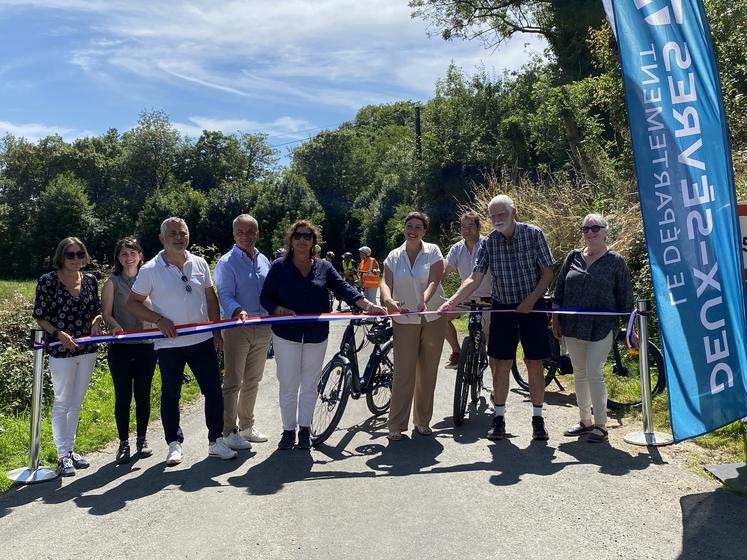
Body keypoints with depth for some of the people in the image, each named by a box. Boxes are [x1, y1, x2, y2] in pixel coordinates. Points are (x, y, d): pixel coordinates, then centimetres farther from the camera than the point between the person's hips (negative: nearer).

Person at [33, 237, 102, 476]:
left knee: (77, 403, 14)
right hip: (61, 350, -5)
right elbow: (39, 316, -6)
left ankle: (70, 449, 27)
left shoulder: (90, 280, 5)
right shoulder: (48, 281, -8)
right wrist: (58, 333, -19)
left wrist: (96, 323, -6)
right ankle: (63, 456, 12)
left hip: (87, 349, 5)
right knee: (62, 403, 2)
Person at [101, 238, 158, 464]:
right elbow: (106, 312, -2)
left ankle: (142, 439, 23)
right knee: (123, 396, 4)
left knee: (143, 395, 8)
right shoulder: (112, 281, 1)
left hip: (146, 345, 2)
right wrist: (116, 326, -21)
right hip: (120, 347, -1)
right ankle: (123, 443, 15)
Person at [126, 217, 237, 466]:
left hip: (202, 340, 3)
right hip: (169, 344, -3)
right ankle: (174, 444, 24)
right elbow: (132, 303, -1)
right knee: (170, 396, 9)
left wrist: (216, 331, 6)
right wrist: (158, 319, -15)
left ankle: (216, 441, 19)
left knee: (214, 391, 5)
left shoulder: (199, 263, 4)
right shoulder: (150, 270, -6)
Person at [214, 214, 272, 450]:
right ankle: (228, 432, 8)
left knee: (253, 380, 16)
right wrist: (237, 311, -36)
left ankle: (246, 426, 30)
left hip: (262, 329, 6)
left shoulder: (264, 261, 12)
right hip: (237, 328, -6)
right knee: (233, 382, -2)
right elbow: (225, 295, -18)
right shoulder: (227, 262, -7)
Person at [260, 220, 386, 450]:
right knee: (288, 385, 4)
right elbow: (266, 297, -2)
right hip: (286, 334, -2)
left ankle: (305, 429, 23)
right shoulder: (279, 266, -1)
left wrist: (368, 305, -13)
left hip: (316, 335, 2)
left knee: (310, 385, 10)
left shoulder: (324, 267, 5)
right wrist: (280, 310, -21)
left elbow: (344, 289, -1)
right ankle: (288, 430, 18)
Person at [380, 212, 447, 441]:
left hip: (433, 319, 0)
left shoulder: (432, 251, -1)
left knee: (428, 372, 8)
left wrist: (424, 301, -32)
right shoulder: (394, 256, 4)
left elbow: (434, 281, -14)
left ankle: (423, 421, 22)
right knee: (403, 373, -4)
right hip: (404, 321, 0)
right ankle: (396, 425, 6)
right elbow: (386, 283, -8)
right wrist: (388, 300, -31)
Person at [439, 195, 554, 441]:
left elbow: (548, 272, -5)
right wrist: (452, 301, -23)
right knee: (501, 364, 3)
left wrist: (531, 300, -15)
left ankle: (537, 418, 16)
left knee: (534, 364, 2)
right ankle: (499, 418, 14)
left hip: (532, 306, -2)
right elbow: (475, 278, -10)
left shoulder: (533, 234, -8)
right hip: (503, 307, 2)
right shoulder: (488, 242, -4)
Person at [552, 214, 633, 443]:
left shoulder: (615, 261, -1)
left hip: (601, 327, -4)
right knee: (579, 373, 11)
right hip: (573, 327, 5)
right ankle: (585, 421, 25)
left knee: (594, 373, -9)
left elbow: (625, 297, 0)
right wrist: (555, 318, 8)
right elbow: (559, 288, 12)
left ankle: (600, 425, 5)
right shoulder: (573, 257, 8)